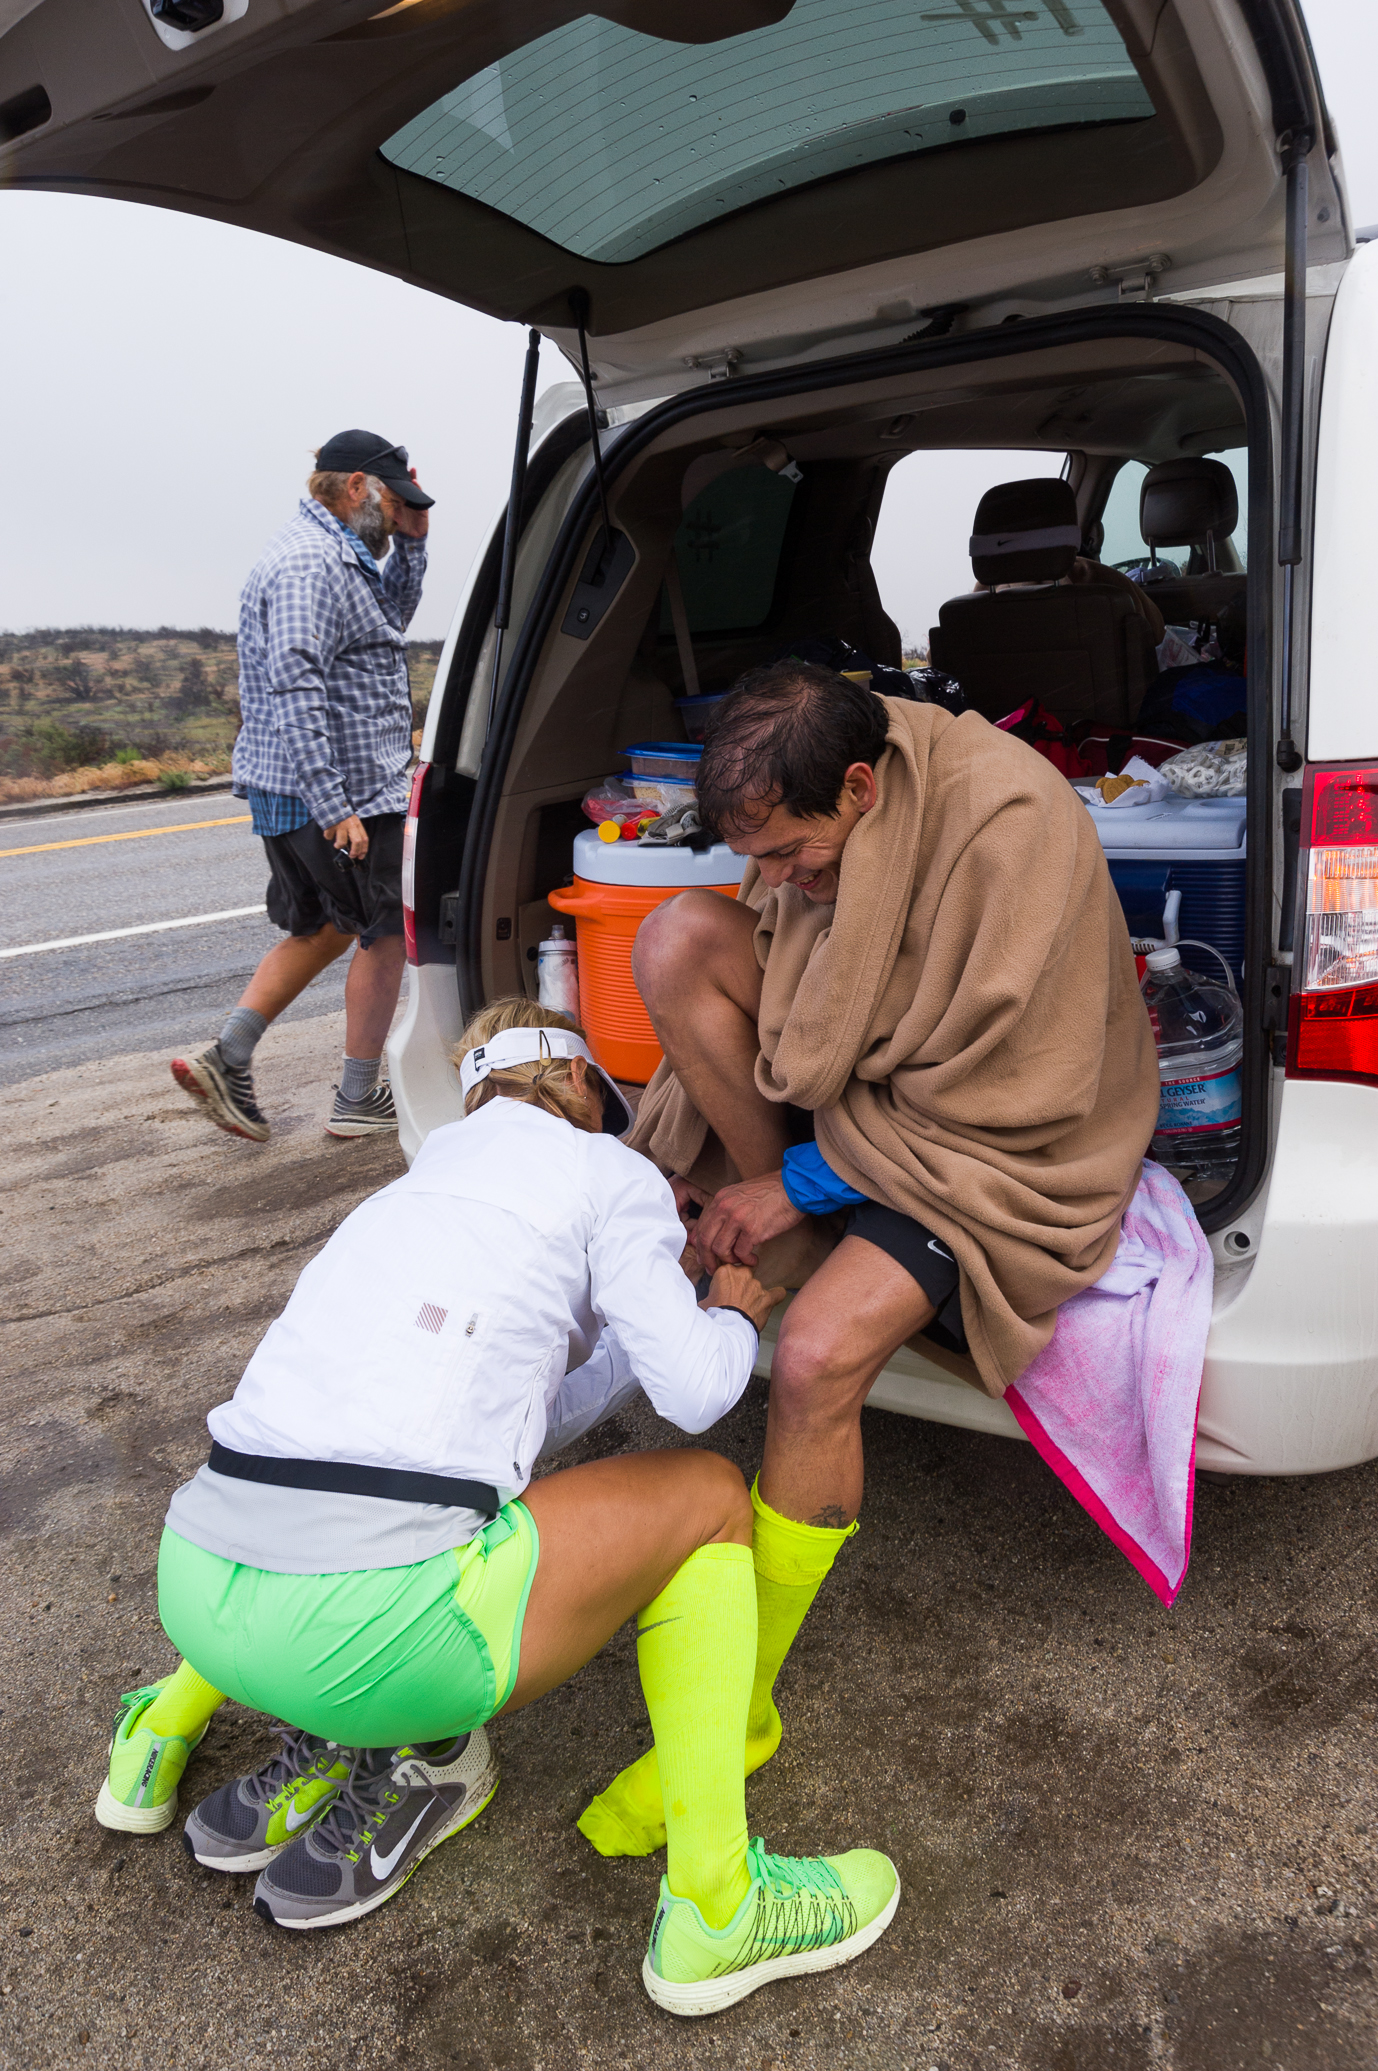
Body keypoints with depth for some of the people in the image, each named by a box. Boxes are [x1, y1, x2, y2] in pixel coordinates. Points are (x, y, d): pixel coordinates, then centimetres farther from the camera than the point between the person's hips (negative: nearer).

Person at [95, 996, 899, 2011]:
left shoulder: (421, 1181, 26)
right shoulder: (607, 1173, 6)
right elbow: (695, 1391, -1)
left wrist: (663, 1282, 35)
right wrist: (731, 1314, 21)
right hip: (368, 1621, -8)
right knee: (708, 1497, 11)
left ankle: (179, 1719, 27)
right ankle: (712, 1910, 12)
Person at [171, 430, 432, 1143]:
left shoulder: (337, 555, 17)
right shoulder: (309, 563, -17)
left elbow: (390, 617, 30)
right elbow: (296, 691, -25)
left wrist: (411, 542, 15)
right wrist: (334, 808, -28)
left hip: (288, 792, 10)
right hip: (342, 795, -10)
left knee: (324, 929, 20)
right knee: (385, 936, 2)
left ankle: (227, 1057, 16)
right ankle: (358, 1101, 12)